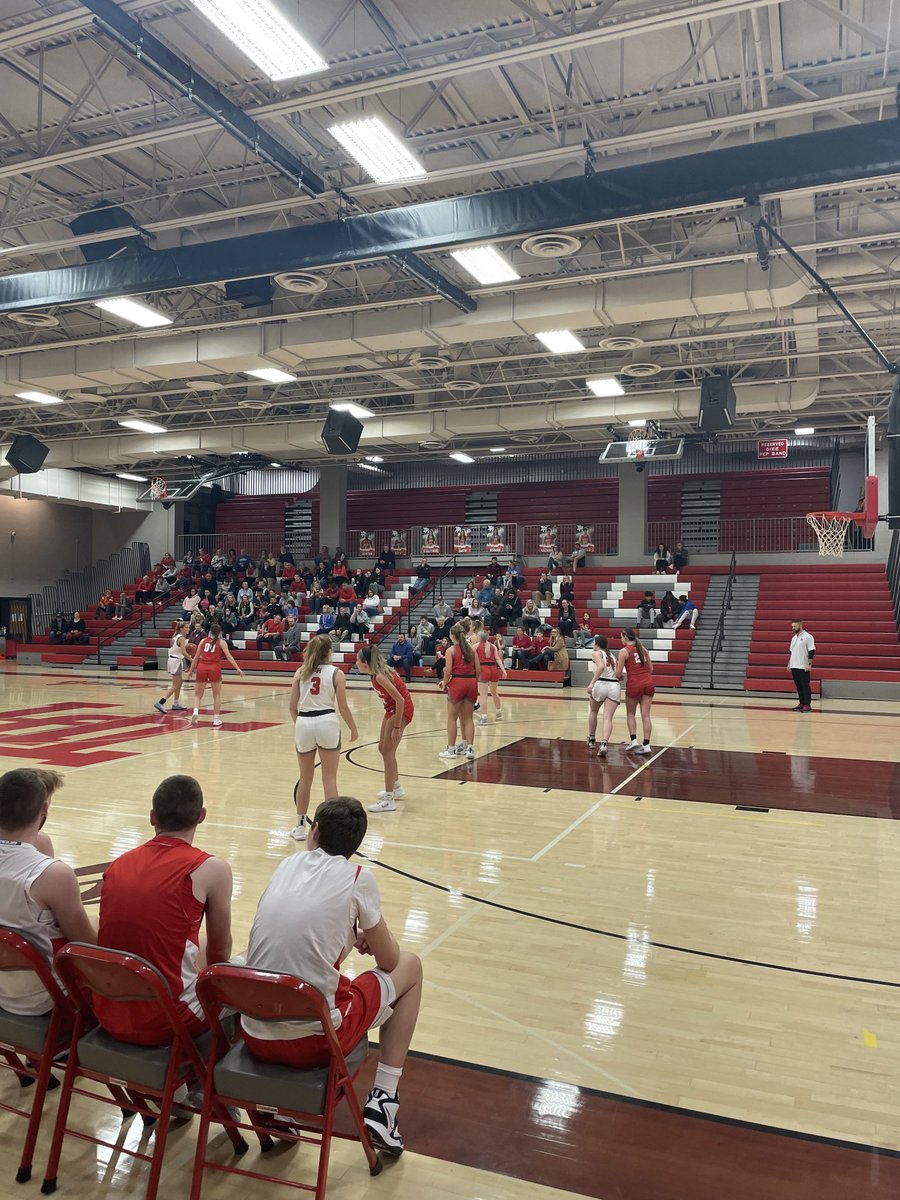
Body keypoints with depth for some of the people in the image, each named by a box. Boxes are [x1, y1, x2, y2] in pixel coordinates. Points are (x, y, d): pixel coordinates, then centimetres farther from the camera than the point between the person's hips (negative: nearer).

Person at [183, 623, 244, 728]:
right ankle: (216, 720, 10)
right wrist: (238, 669, -4)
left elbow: (196, 657, 17)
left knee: (198, 694, 14)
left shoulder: (203, 640, 15)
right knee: (217, 695, 12)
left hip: (202, 668, 2)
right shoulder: (221, 642, 8)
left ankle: (195, 711, -13)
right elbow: (228, 657, -2)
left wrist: (190, 671, 24)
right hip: (215, 668, -2)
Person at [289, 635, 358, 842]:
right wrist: (353, 730, 11)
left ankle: (300, 826, 24)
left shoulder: (300, 672, 7)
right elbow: (343, 708, -2)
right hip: (327, 722, -3)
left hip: (303, 724, 3)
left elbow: (293, 707, 7)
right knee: (329, 778, 4)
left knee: (305, 779, 16)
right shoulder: (336, 673, 0)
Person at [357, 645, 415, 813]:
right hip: (392, 708, 10)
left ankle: (389, 800, -2)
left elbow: (400, 699, -27)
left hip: (402, 709, -10)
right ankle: (396, 788, 36)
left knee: (387, 752, -7)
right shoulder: (375, 673, 2)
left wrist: (397, 727, -24)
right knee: (383, 749, 18)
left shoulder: (380, 676, -25)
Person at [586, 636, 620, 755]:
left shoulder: (596, 653, 5)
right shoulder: (611, 655, 24)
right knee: (608, 718, -4)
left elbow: (601, 667, -14)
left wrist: (592, 683, -18)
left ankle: (591, 740, 31)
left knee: (593, 712, 22)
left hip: (601, 684, -4)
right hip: (615, 686, 4)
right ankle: (604, 743, -25)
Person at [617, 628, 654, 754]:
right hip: (648, 683, 4)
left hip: (634, 684, -4)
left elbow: (618, 674, -6)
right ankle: (646, 745, 0)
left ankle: (634, 740, 3)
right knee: (646, 715, 3)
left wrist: (619, 677, 15)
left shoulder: (624, 651, -5)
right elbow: (651, 669, 12)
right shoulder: (643, 648, 11)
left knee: (630, 714, 15)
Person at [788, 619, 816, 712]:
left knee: (805, 686, -6)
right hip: (794, 666, 7)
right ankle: (802, 703, 16)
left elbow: (811, 651, -12)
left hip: (803, 667, -7)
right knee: (798, 686, 9)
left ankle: (807, 705, -4)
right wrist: (789, 663, 17)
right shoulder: (794, 638, 15)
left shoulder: (808, 637, -8)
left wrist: (809, 663, -18)